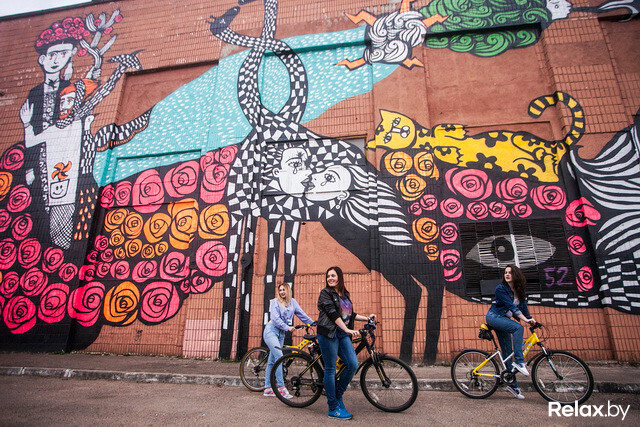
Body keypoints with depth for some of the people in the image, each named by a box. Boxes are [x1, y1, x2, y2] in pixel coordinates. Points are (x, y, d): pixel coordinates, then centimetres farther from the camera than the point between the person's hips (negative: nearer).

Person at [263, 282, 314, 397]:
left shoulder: (292, 302, 9)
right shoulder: (275, 302, -4)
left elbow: (301, 314, 7)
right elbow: (275, 318, -12)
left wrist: (313, 323, 0)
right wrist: (287, 327, -18)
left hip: (281, 334, 5)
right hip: (271, 330, -5)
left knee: (272, 361, 8)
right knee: (279, 356, -18)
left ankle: (267, 389, 14)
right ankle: (281, 387, -13)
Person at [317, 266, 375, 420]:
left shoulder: (345, 294, 16)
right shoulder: (325, 293, -4)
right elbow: (332, 313, -16)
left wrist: (367, 318, 21)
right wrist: (347, 329, -23)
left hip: (343, 334, 6)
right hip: (328, 333, -6)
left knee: (353, 364, -3)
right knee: (330, 369, 0)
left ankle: (337, 395, 18)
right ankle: (333, 408, 11)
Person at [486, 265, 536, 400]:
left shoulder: (519, 290, 7)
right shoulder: (501, 288, -14)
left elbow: (523, 305, 6)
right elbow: (511, 305, -21)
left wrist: (531, 318, -5)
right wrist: (525, 319, -28)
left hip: (504, 319, 6)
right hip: (494, 317, -6)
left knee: (507, 350, 4)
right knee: (518, 327, -31)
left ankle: (512, 384, 11)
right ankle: (519, 361, -29)